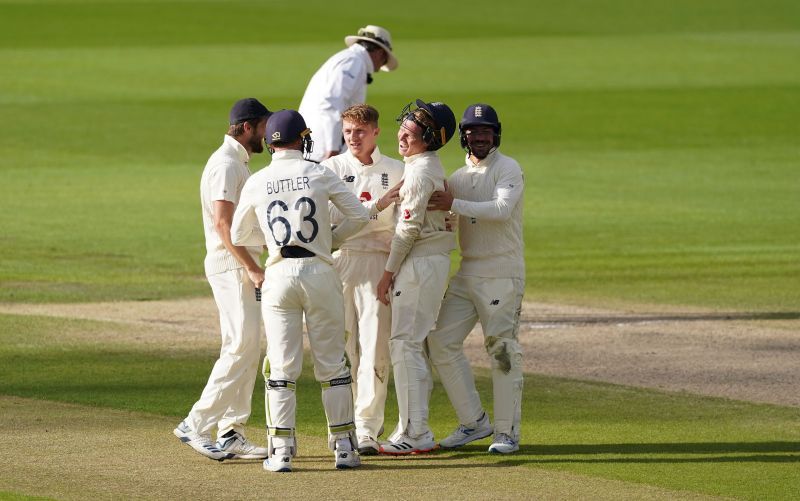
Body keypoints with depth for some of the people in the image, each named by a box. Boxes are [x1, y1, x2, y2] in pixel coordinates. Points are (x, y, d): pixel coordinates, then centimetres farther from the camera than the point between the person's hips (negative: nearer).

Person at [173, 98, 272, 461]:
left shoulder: (238, 163, 19)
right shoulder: (226, 164, -14)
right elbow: (223, 223, -23)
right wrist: (252, 268, -26)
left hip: (242, 265, 10)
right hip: (232, 267, -10)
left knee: (245, 349, 9)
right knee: (242, 346, -14)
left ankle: (231, 434, 10)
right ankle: (197, 425, -14)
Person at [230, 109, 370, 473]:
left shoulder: (257, 183, 3)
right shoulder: (320, 175, -1)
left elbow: (239, 235, 13)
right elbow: (360, 215, 2)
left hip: (279, 275, 1)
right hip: (320, 272, -1)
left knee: (281, 365, 4)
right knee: (332, 363, 7)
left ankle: (281, 450, -1)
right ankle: (344, 446, 10)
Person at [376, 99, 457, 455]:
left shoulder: (420, 171, -15)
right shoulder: (432, 167, 16)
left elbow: (409, 228, -18)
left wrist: (388, 273, -13)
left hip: (420, 263, -10)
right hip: (433, 262, 10)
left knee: (405, 344, -10)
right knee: (413, 345, 14)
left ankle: (415, 435, -12)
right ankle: (414, 430, 17)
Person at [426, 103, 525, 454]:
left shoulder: (507, 169, -4)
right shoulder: (458, 177, 17)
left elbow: (502, 209, -22)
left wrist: (454, 205, -27)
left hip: (502, 273, -7)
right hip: (467, 273, 7)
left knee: (502, 349, -7)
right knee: (441, 342, 1)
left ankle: (507, 432, -3)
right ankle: (474, 422, 9)